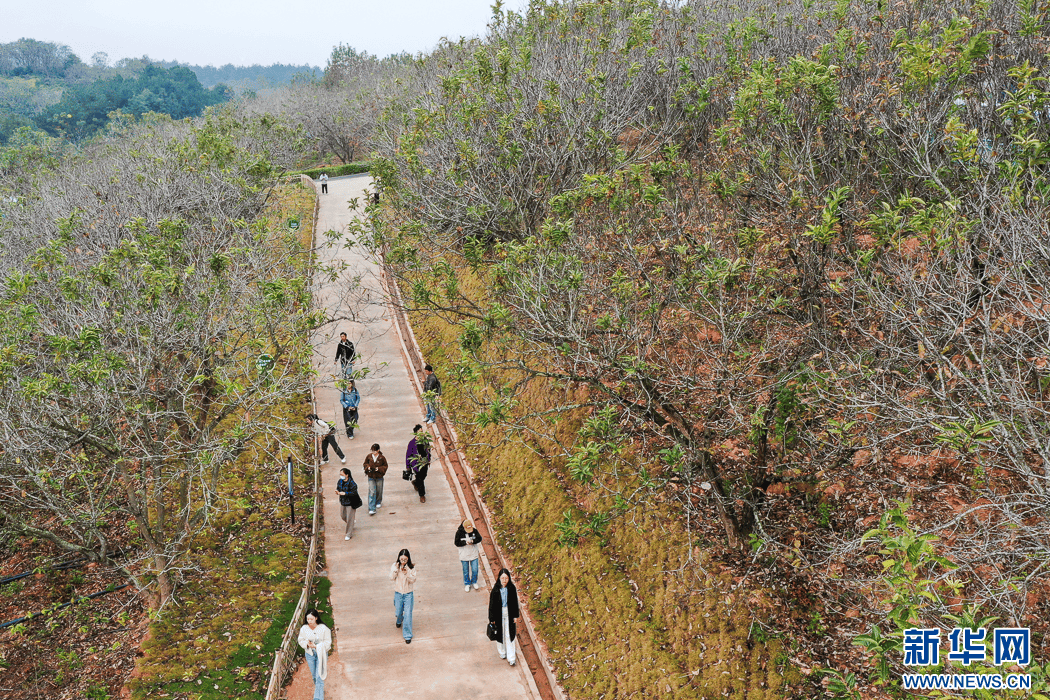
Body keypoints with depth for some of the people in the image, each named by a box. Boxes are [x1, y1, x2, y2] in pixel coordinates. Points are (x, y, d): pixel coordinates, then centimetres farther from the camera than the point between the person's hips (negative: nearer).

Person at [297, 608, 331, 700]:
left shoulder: (323, 629, -19)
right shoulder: (304, 629, -10)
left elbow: (327, 643, -13)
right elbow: (301, 640, 3)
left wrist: (316, 646, -23)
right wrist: (307, 644, -18)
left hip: (321, 654, -4)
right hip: (310, 654, 4)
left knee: (319, 677, -6)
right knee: (314, 675, 21)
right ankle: (317, 687, 49)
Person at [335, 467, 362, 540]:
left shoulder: (351, 483, -23)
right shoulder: (340, 481, -3)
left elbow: (354, 493, -24)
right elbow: (338, 487, 11)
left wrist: (345, 493, -32)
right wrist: (337, 491, -13)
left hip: (350, 503, -7)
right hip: (342, 502, 7)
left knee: (349, 519, 2)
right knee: (342, 516, 19)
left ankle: (349, 534, 16)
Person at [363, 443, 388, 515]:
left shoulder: (382, 457, -11)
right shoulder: (369, 456, -5)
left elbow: (385, 466, 0)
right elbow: (365, 463, 10)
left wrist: (379, 469, -16)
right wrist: (368, 467, -11)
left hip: (379, 476, 0)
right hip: (371, 476, 0)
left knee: (379, 491, 17)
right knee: (372, 492, -7)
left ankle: (378, 502, 47)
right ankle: (372, 509, -6)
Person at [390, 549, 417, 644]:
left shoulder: (412, 567, -10)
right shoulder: (395, 566, -7)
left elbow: (413, 580, -13)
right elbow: (392, 578, -11)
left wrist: (407, 573, -28)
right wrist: (396, 569, -26)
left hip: (408, 594, -2)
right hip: (398, 593, 2)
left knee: (408, 615, -5)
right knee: (398, 613, 15)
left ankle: (407, 635, 6)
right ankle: (399, 621, 52)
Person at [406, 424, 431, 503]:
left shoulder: (426, 440, -6)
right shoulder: (412, 443, -20)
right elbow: (408, 454, -10)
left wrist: (429, 460, 18)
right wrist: (407, 466, -5)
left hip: (425, 463, 5)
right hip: (416, 463, -5)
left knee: (423, 476, 19)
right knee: (420, 479, 1)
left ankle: (415, 482, 53)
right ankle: (422, 495, 21)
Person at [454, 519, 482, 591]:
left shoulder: (474, 531, -9)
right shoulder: (459, 532, -14)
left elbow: (479, 538, -7)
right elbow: (457, 543, -14)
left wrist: (473, 541, -25)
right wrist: (466, 542, -26)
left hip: (474, 554, 1)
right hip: (464, 555, -1)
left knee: (475, 570, 9)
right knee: (466, 571, 12)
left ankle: (474, 582, 35)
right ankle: (467, 584, 33)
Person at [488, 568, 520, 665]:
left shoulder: (512, 588, -10)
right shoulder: (495, 590, -15)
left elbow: (515, 603, 0)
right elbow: (492, 604, -8)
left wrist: (515, 616, 3)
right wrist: (492, 619, -4)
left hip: (509, 615, 0)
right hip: (499, 615, 0)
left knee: (509, 635, 3)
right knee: (500, 634, 16)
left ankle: (511, 657, 12)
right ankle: (502, 652, 39)